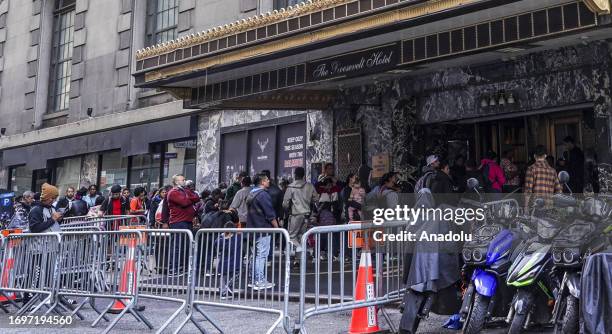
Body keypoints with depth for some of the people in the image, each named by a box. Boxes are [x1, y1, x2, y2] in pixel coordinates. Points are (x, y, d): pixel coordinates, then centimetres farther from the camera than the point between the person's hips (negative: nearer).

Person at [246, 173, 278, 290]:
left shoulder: (251, 194, 14)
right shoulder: (263, 194, -15)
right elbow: (270, 214, -16)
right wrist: (276, 227, -6)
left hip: (253, 228, 9)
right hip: (263, 228, -9)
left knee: (256, 255, 15)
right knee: (262, 255, -5)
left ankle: (255, 280, 20)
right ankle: (259, 282, -3)